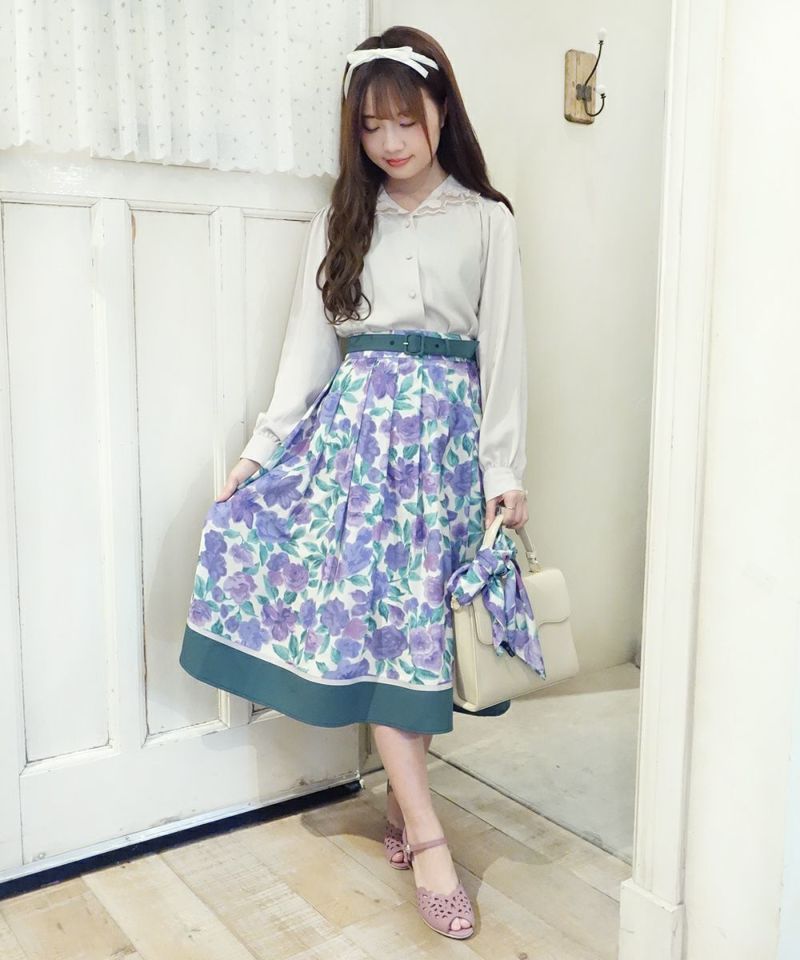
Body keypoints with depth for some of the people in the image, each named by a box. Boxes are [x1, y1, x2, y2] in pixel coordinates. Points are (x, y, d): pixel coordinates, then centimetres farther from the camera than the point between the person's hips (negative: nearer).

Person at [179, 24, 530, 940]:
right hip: (353, 419, 1)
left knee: (413, 613, -2)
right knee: (368, 609, -10)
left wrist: (504, 469, -5)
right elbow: (309, 344, 8)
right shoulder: (339, 221, 12)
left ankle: (400, 793, 18)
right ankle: (426, 833, -5)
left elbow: (502, 350, 2)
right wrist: (261, 447, 0)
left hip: (444, 427, -1)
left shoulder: (486, 220, 6)